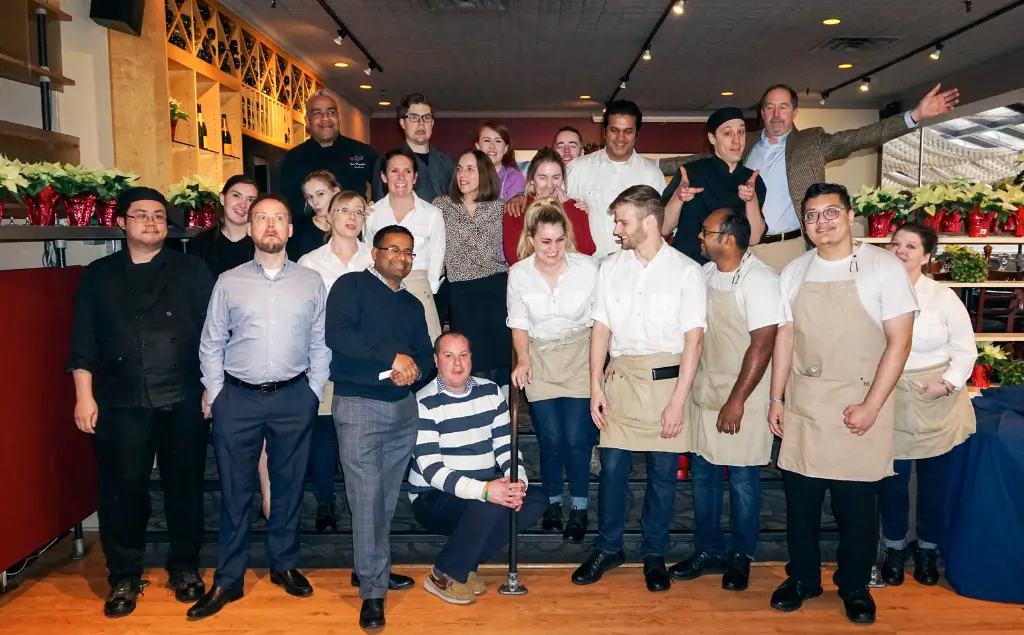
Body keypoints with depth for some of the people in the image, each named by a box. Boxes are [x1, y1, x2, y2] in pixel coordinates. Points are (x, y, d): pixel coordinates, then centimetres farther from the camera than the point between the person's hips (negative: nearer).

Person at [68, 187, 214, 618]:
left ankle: (185, 567, 25)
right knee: (122, 488, 4)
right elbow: (84, 343, 7)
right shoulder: (98, 276, 10)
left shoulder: (192, 271, 6)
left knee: (185, 486, 8)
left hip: (183, 401, 0)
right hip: (120, 403, 1)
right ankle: (123, 577, 21)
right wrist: (85, 397, 1)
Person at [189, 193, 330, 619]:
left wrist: (313, 393, 0)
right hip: (238, 397, 0)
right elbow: (211, 344, 6)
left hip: (294, 397, 0)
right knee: (235, 490, 6)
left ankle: (285, 565, 29)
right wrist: (214, 395, 1)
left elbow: (321, 344, 4)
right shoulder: (228, 282, 3)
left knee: (289, 485, 11)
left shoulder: (311, 282, 3)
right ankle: (228, 580, 18)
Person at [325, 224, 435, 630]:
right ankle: (373, 591, 2)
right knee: (367, 497, -6)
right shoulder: (351, 286, -1)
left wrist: (415, 368, -9)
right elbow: (337, 335, -17)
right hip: (359, 405, -6)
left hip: (404, 407, 6)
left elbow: (426, 355, 15)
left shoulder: (413, 304, 18)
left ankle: (368, 569, 28)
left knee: (387, 497, 12)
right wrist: (392, 356, -17)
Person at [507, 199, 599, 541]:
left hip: (579, 356, -1)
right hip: (539, 360, 1)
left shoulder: (587, 268, -12)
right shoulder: (518, 274, -6)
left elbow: (599, 319, -3)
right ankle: (553, 502, 22)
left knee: (576, 437, -7)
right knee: (550, 438, -1)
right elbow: (518, 322, 6)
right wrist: (522, 359, -5)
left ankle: (580, 508, 13)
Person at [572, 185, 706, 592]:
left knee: (663, 472, 6)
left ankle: (654, 555, 24)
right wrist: (596, 385, 2)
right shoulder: (611, 268, 6)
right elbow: (601, 328, 8)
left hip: (667, 378, -2)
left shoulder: (686, 271, -4)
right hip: (620, 376, 2)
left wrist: (678, 399, -11)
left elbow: (693, 338, -6)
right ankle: (607, 548, 24)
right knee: (612, 467, 5)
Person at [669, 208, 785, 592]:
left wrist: (736, 401, -19)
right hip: (704, 392, 6)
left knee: (742, 480, 6)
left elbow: (762, 346, -18)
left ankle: (740, 557, 24)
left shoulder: (759, 280, -16)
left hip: (742, 399, -6)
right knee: (702, 474, 12)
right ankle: (708, 551, 27)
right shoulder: (705, 273, 5)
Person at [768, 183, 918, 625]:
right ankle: (802, 577, 29)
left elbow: (899, 343, -9)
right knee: (800, 498, 11)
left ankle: (854, 585, 28)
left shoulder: (883, 267, -7)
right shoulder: (793, 273, 5)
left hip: (859, 406, -3)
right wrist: (776, 399, 7)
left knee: (857, 505, 8)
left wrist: (870, 406, -13)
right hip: (802, 405, 3)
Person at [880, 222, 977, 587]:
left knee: (933, 480, 12)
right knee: (893, 480, 7)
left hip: (937, 403, 1)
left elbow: (964, 349, 0)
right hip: (890, 403, 0)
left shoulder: (943, 298, -5)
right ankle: (895, 549, 27)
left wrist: (948, 383, -14)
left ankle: (927, 551, 32)